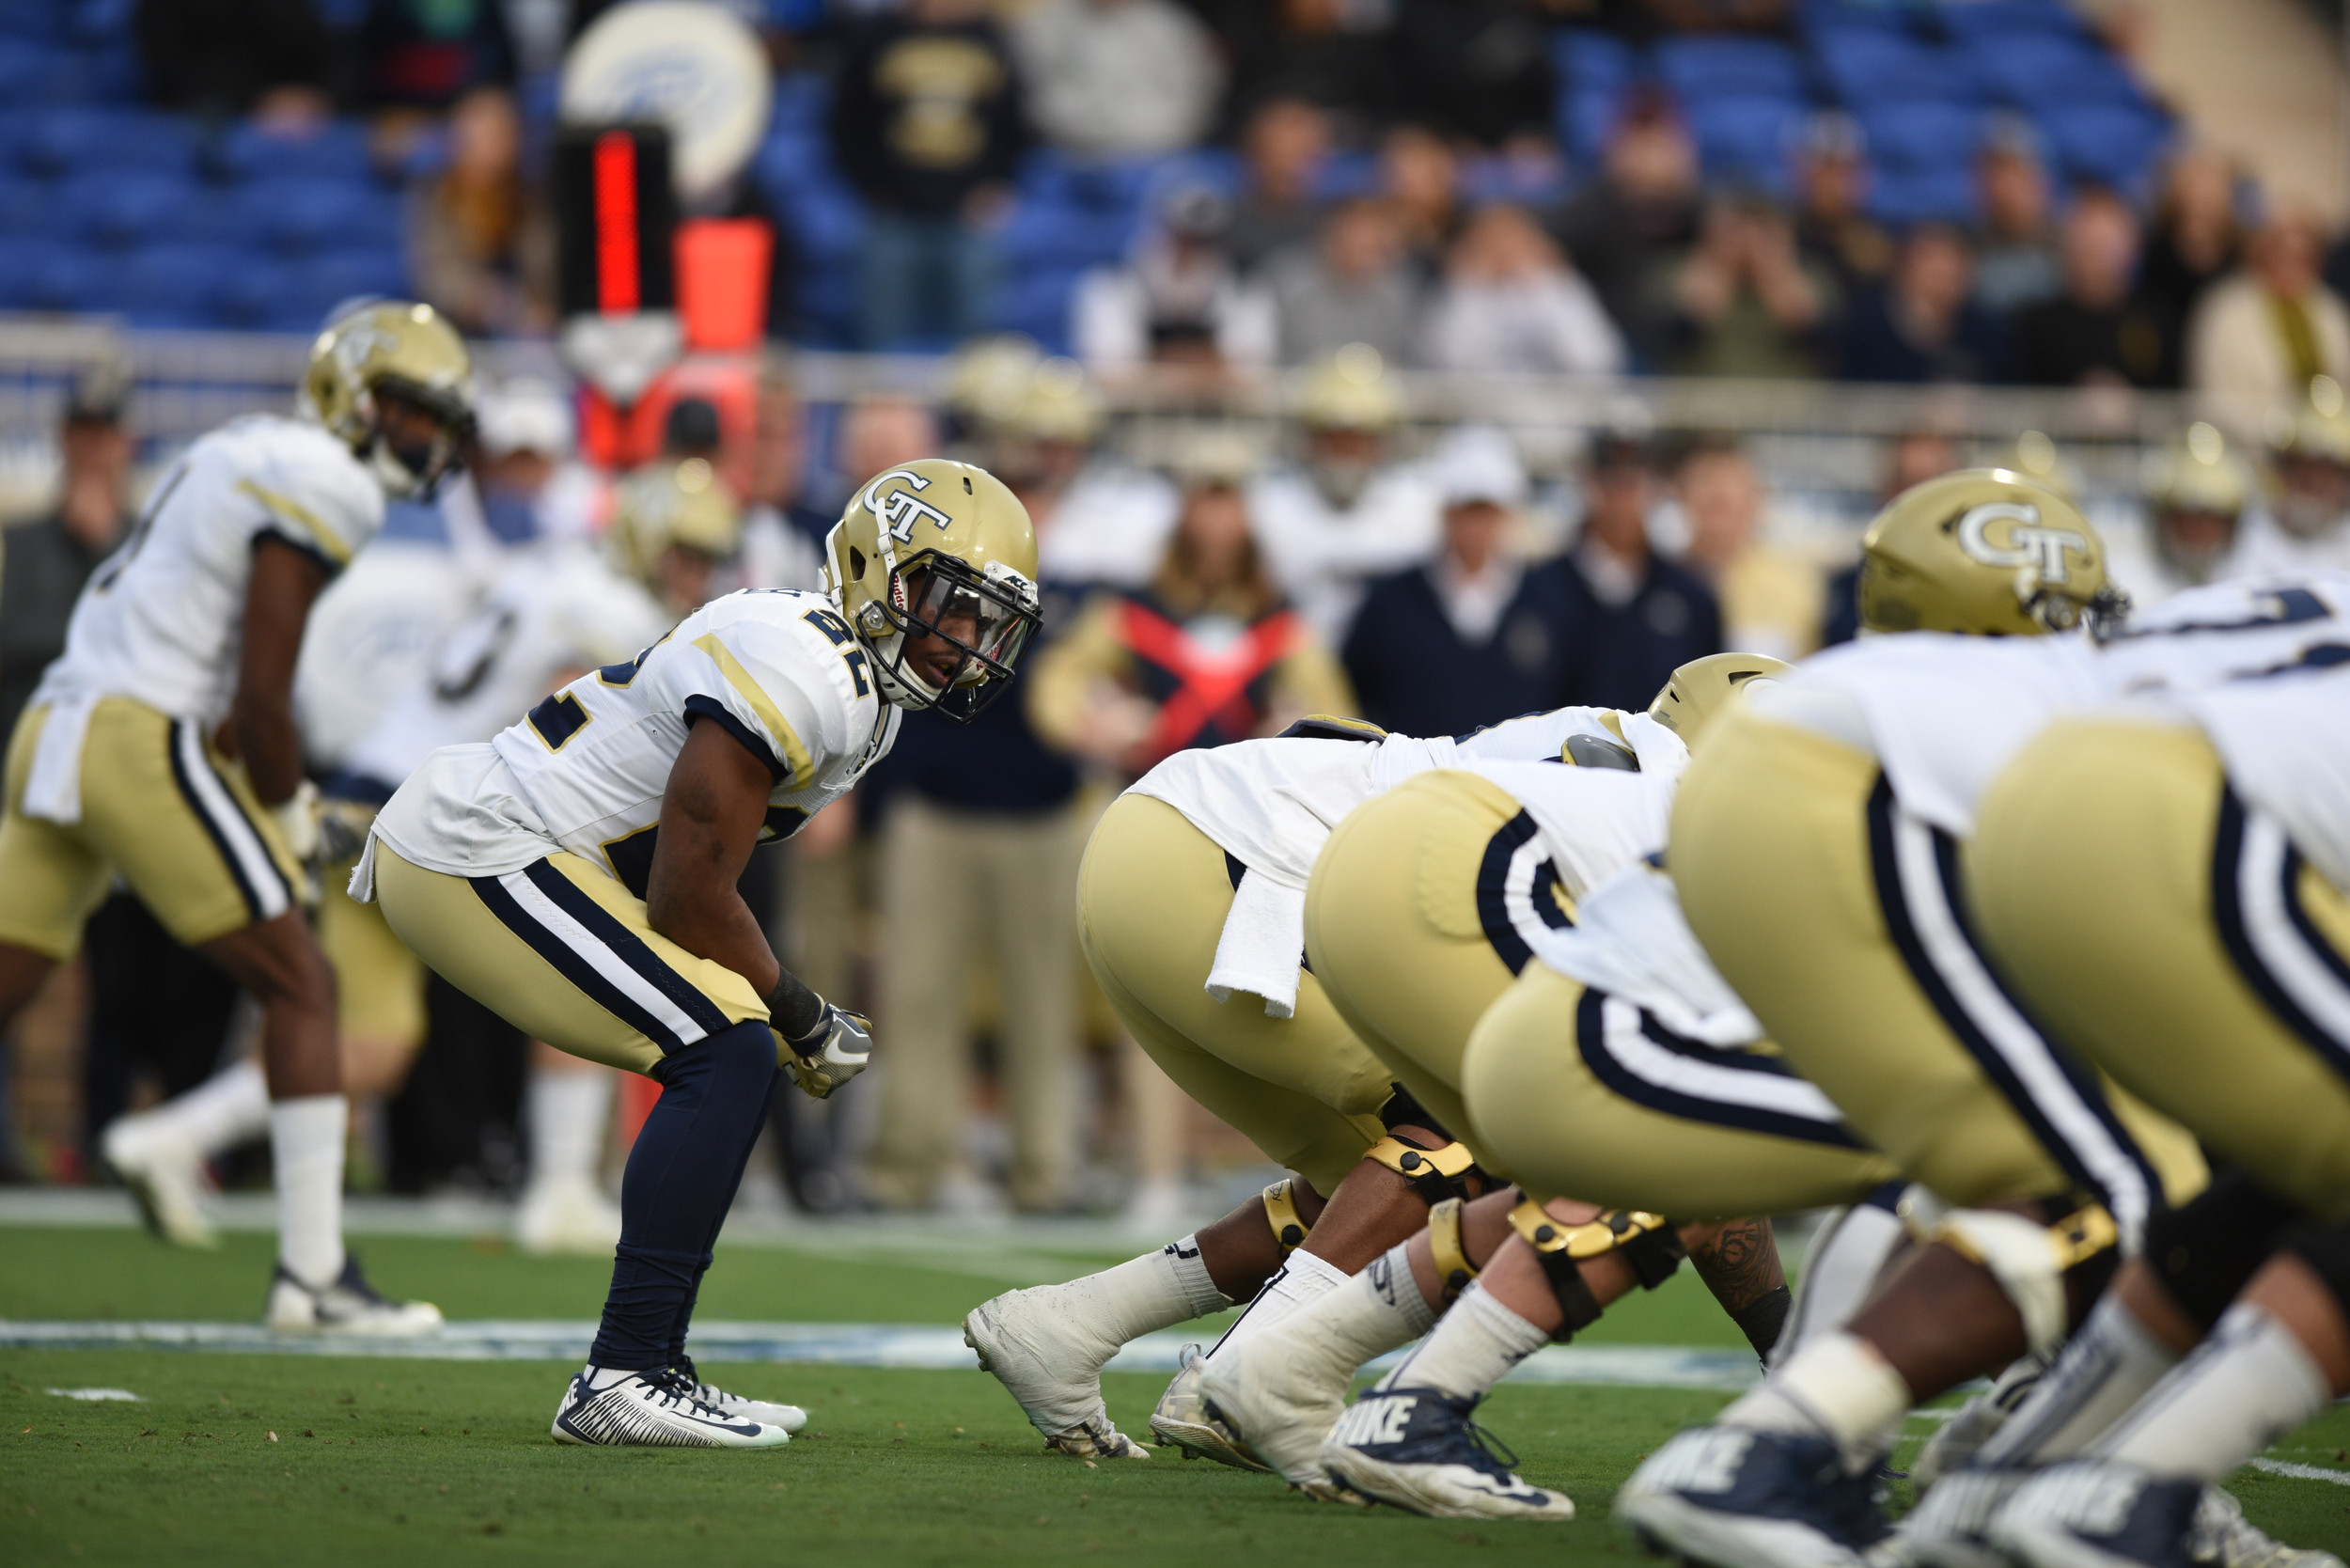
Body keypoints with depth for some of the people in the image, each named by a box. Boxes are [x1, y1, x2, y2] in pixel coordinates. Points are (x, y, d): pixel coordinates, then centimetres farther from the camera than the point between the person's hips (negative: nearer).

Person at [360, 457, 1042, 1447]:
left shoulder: (861, 695, 13)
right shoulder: (800, 669, -21)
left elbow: (691, 880, 17)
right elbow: (688, 893, -19)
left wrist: (790, 1016, 7)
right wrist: (798, 1015, -6)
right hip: (479, 858, -11)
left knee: (730, 1066, 12)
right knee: (727, 1055, -16)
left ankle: (647, 1369, 14)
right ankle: (620, 1380, -17)